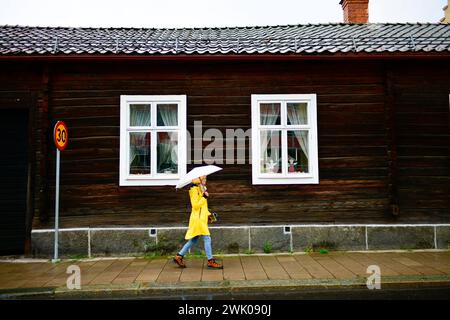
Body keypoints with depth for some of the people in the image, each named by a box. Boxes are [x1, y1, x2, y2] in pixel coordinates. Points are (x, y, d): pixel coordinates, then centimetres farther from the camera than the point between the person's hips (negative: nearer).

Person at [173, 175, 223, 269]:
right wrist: (204, 197, -20)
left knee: (193, 240, 13)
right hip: (198, 218, -10)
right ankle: (210, 261, 0)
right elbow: (195, 205, -17)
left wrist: (208, 215, 16)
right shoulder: (194, 189, -11)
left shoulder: (201, 189, 18)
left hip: (202, 218, 10)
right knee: (207, 239, -7)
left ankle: (179, 256, 19)